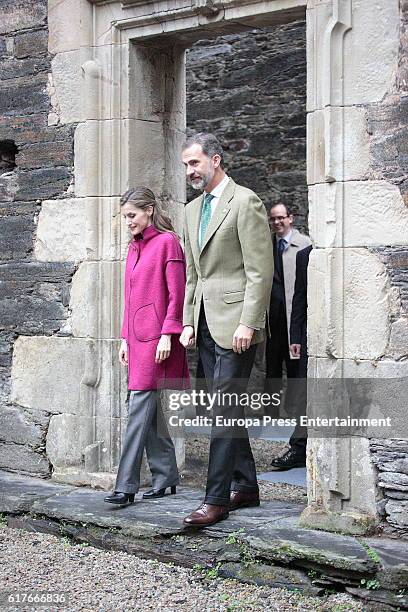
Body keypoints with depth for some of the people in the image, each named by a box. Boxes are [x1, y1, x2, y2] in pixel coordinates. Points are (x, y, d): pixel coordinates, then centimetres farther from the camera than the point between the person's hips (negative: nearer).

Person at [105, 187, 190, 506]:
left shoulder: (167, 242, -6)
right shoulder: (135, 247, 17)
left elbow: (176, 294, -10)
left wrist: (167, 335, -15)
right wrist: (125, 338, 16)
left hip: (157, 335, -8)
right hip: (138, 336, 8)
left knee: (141, 406, -10)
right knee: (150, 408, 9)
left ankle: (127, 486, -10)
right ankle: (166, 477, 16)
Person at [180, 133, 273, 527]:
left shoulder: (245, 202, -8)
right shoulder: (192, 211, 17)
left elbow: (260, 271, -13)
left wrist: (247, 323, -17)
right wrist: (188, 321, 12)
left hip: (234, 323, -8)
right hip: (205, 324, 8)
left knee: (225, 409, -10)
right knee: (226, 409, 12)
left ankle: (217, 499, -8)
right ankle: (245, 487, 21)